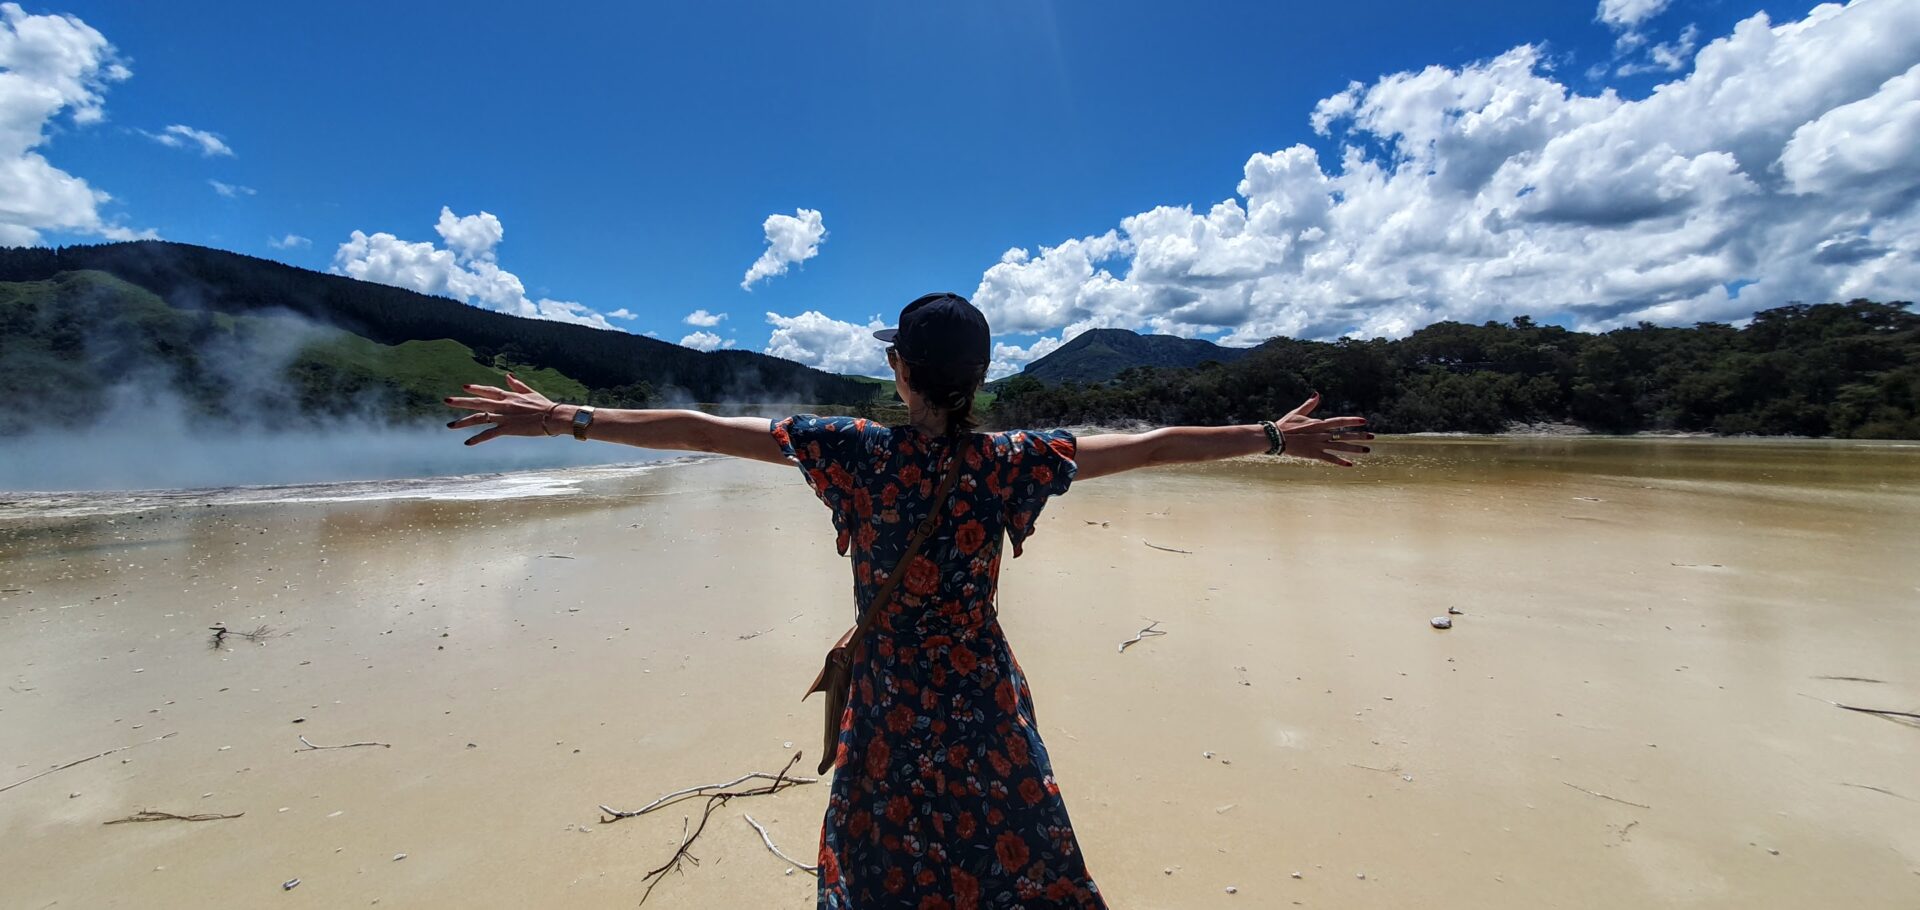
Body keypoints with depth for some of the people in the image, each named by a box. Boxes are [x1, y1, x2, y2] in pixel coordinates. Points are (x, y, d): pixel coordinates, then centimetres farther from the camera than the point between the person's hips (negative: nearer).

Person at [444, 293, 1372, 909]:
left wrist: (566, 417, -2)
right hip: (984, 698, 1)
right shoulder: (1006, 462, -14)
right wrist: (1276, 436, 1)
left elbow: (702, 429, -12)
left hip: (887, 700, 0)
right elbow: (1149, 445, -9)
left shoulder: (856, 452, -16)